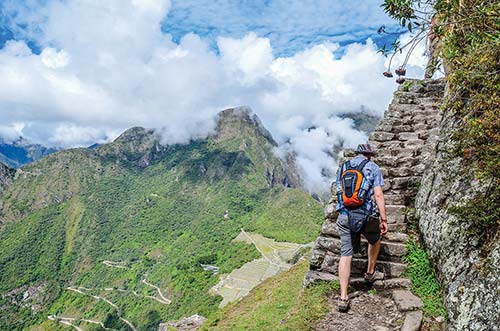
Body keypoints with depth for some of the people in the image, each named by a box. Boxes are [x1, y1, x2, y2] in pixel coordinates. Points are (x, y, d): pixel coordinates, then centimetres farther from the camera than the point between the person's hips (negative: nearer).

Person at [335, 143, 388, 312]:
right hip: (366, 215, -2)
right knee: (375, 240, 30)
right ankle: (370, 273, 45)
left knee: (346, 254, 5)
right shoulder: (373, 167, 3)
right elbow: (378, 195, -6)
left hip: (344, 216, 3)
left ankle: (343, 298, 2)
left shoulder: (343, 167, 14)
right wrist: (383, 219, -2)